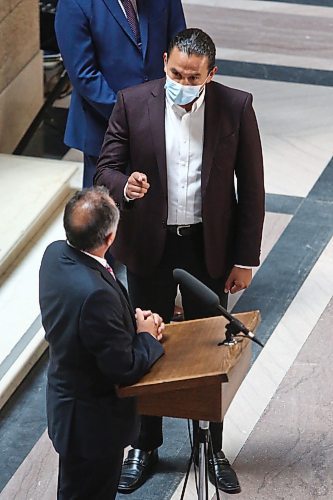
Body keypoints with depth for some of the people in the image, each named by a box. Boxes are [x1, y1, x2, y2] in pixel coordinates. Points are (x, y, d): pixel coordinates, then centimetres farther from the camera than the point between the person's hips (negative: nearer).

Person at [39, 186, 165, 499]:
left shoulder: (55, 254, -11)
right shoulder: (96, 294, -38)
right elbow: (126, 369, -27)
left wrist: (134, 321, -5)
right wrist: (147, 336, -9)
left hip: (65, 400, 8)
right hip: (93, 422, -8)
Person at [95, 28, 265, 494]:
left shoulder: (236, 107, -12)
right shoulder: (133, 103, -12)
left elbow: (252, 187, -5)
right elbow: (105, 168, -6)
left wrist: (245, 259, -4)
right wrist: (124, 185, -32)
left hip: (208, 246, -1)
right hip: (150, 245, 1)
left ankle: (213, 447, 30)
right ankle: (145, 445, 32)